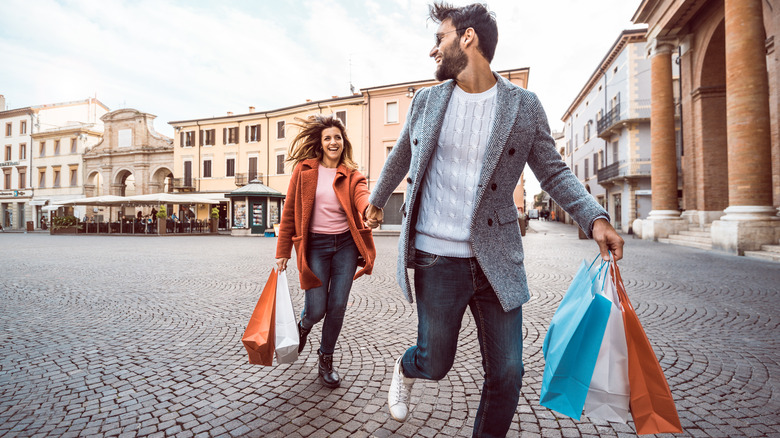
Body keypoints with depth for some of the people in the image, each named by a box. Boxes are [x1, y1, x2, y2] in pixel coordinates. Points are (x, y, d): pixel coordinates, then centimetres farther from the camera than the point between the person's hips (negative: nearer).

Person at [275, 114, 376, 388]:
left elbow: (361, 194, -18)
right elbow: (289, 212, 3)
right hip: (315, 245, -1)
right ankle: (303, 325, 39)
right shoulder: (304, 170, 2)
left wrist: (370, 207, -44)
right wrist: (283, 252, 2)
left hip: (345, 244, 1)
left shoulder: (350, 174, 5)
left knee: (337, 306, 2)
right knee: (316, 309, -1)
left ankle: (326, 359, 28)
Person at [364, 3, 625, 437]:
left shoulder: (525, 106, 3)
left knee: (507, 373, 8)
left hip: (496, 259, 1)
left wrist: (595, 217, -8)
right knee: (435, 364, 9)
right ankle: (406, 368, 45)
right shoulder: (426, 100, 8)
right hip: (435, 257, 0)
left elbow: (554, 171, 8)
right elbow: (400, 158, 21)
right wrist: (377, 201, 33)